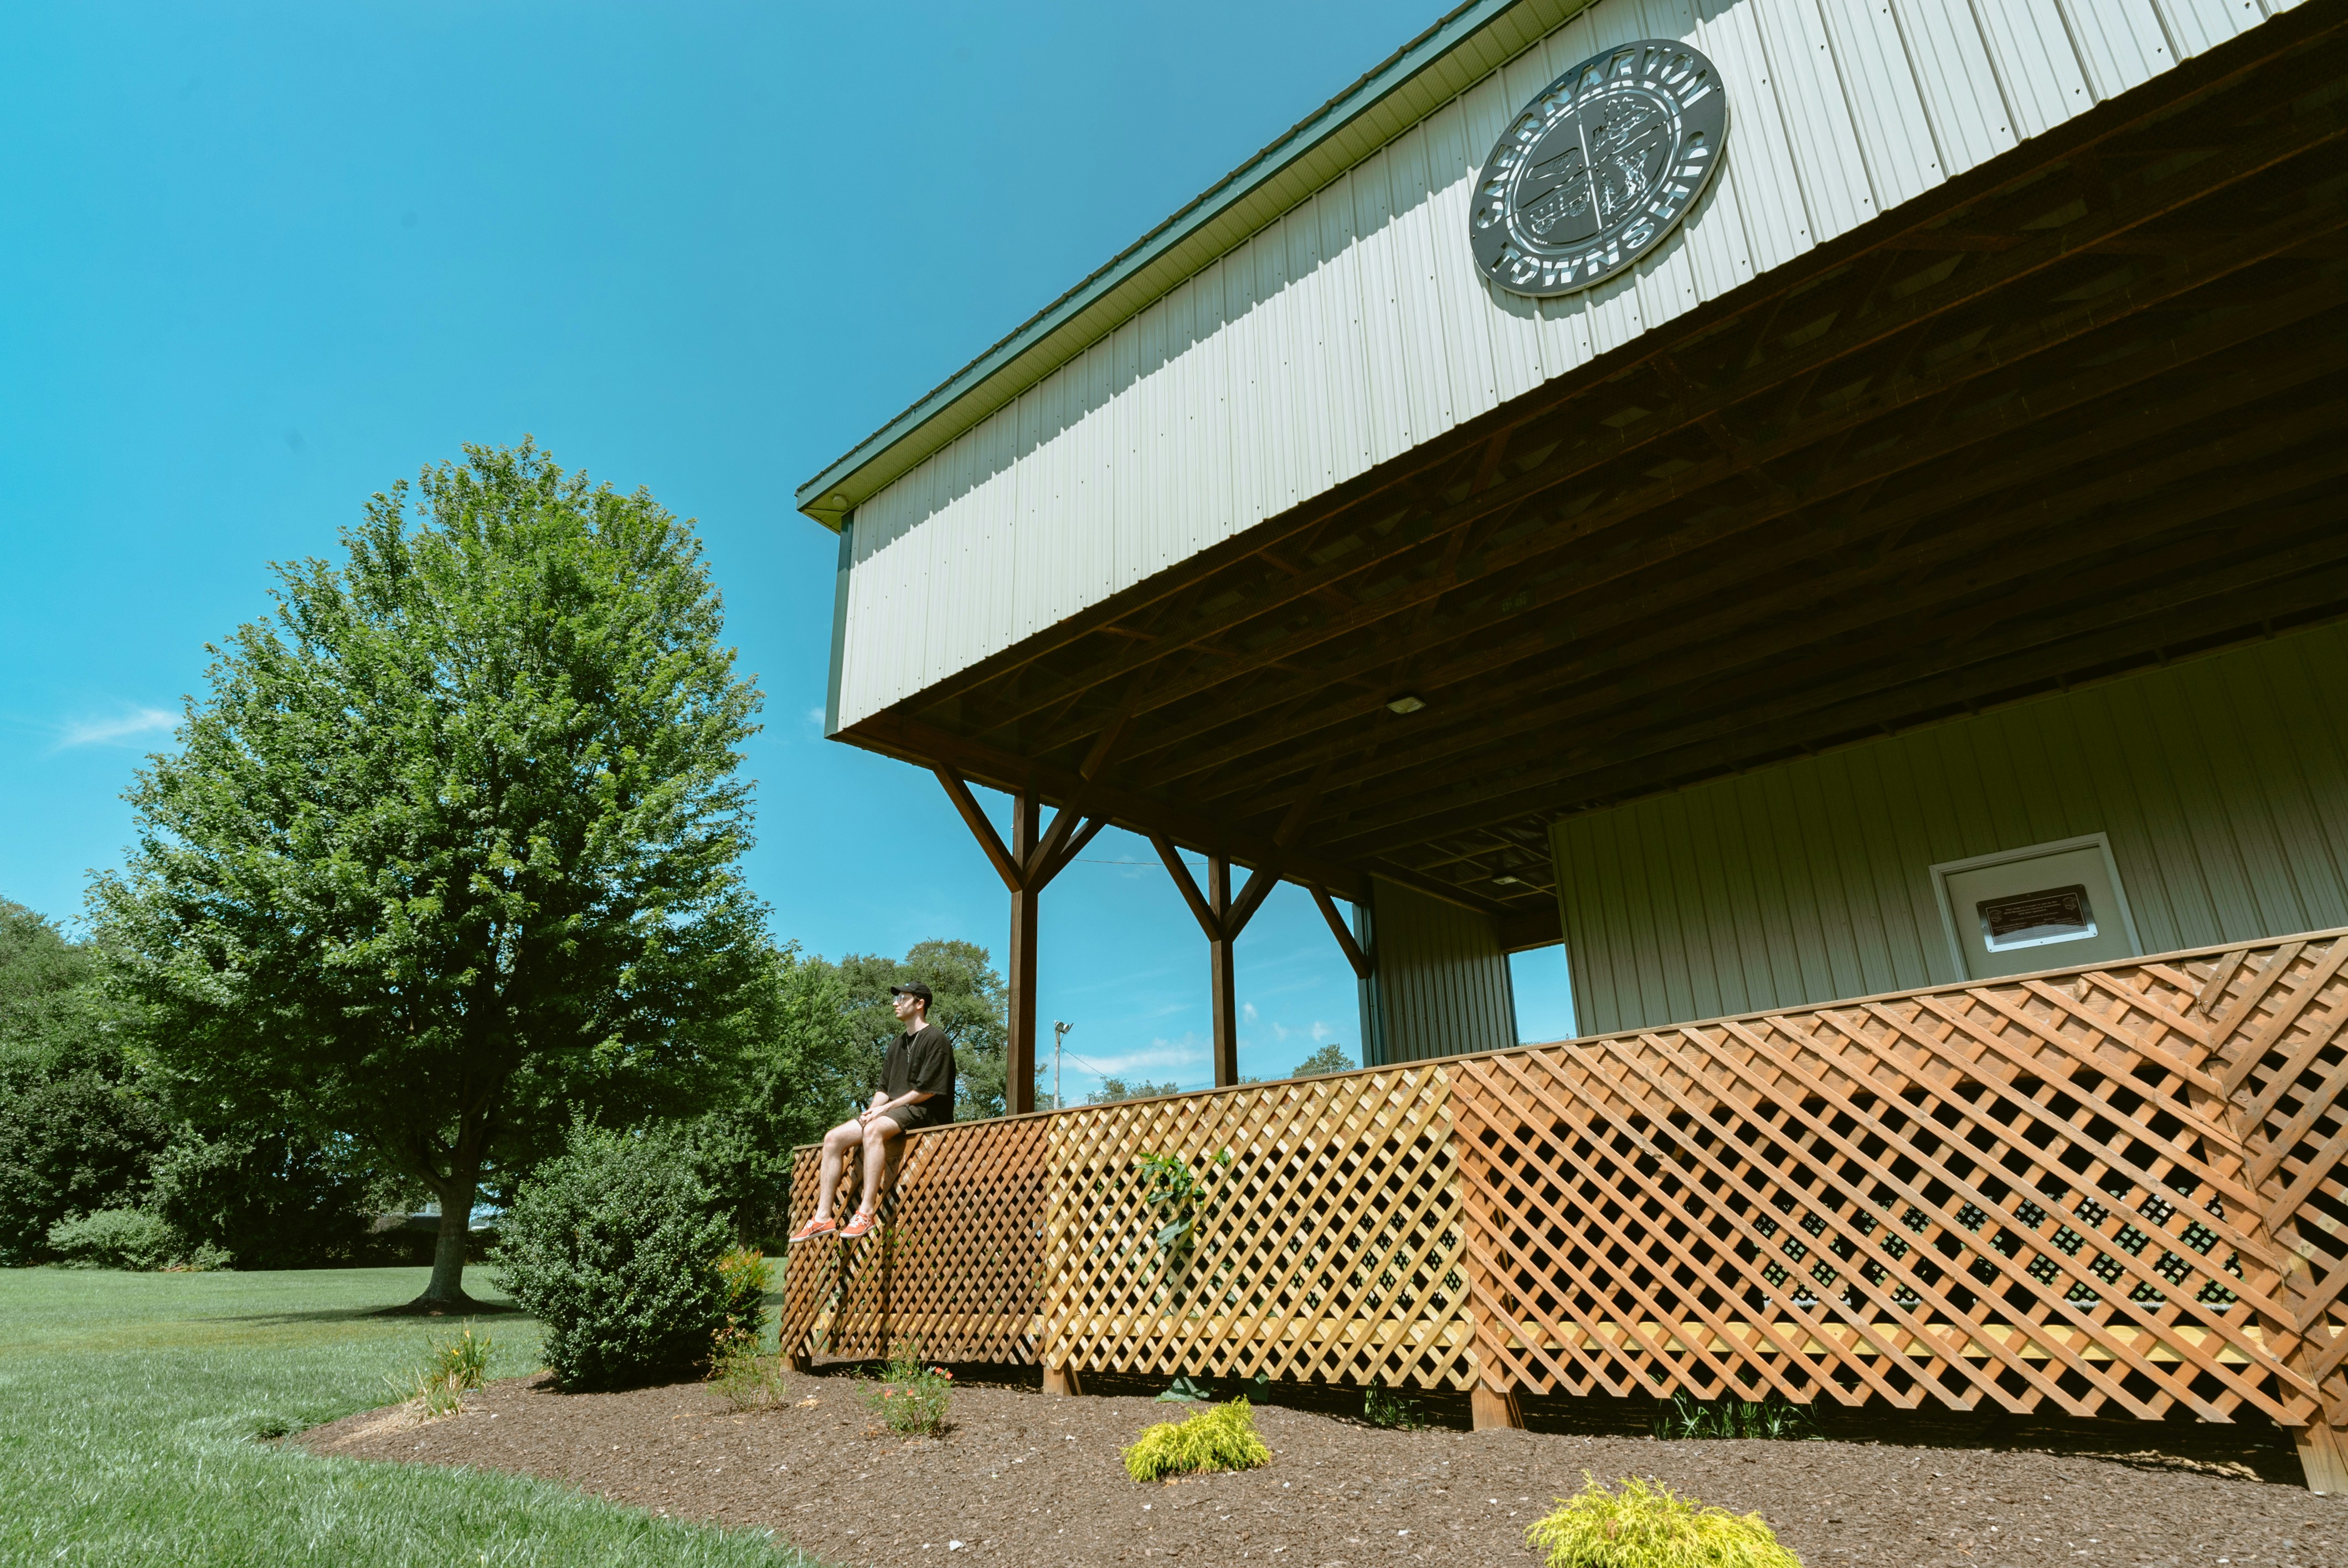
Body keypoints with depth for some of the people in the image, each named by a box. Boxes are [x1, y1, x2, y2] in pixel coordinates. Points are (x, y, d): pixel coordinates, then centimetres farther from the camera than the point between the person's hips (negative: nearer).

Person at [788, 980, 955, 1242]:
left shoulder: (936, 1039, -5)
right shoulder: (898, 1044, 24)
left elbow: (927, 1090, -13)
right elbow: (884, 1088, 20)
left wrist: (885, 1108, -11)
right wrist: (872, 1110, -2)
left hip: (923, 1113, -9)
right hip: (893, 1110, 9)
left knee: (873, 1130, -36)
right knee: (833, 1138, -6)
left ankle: (866, 1213, -40)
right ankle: (823, 1217, -9)